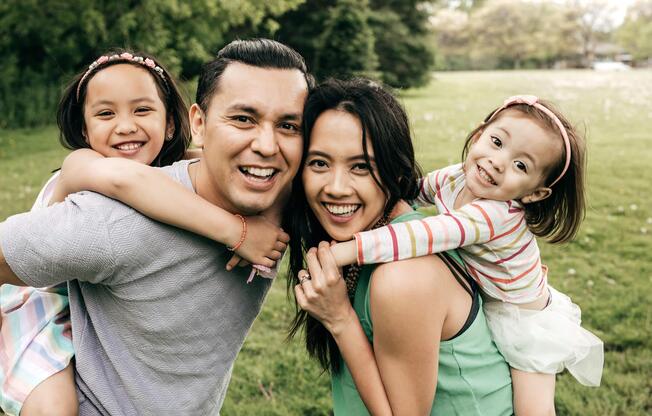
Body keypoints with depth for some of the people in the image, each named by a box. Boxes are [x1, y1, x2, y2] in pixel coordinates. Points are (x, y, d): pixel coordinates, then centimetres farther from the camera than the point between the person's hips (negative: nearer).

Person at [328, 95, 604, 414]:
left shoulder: (500, 214, -40)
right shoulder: (452, 178, -16)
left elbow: (429, 235, -54)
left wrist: (348, 249, -58)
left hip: (526, 320, -7)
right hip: (482, 305, 7)